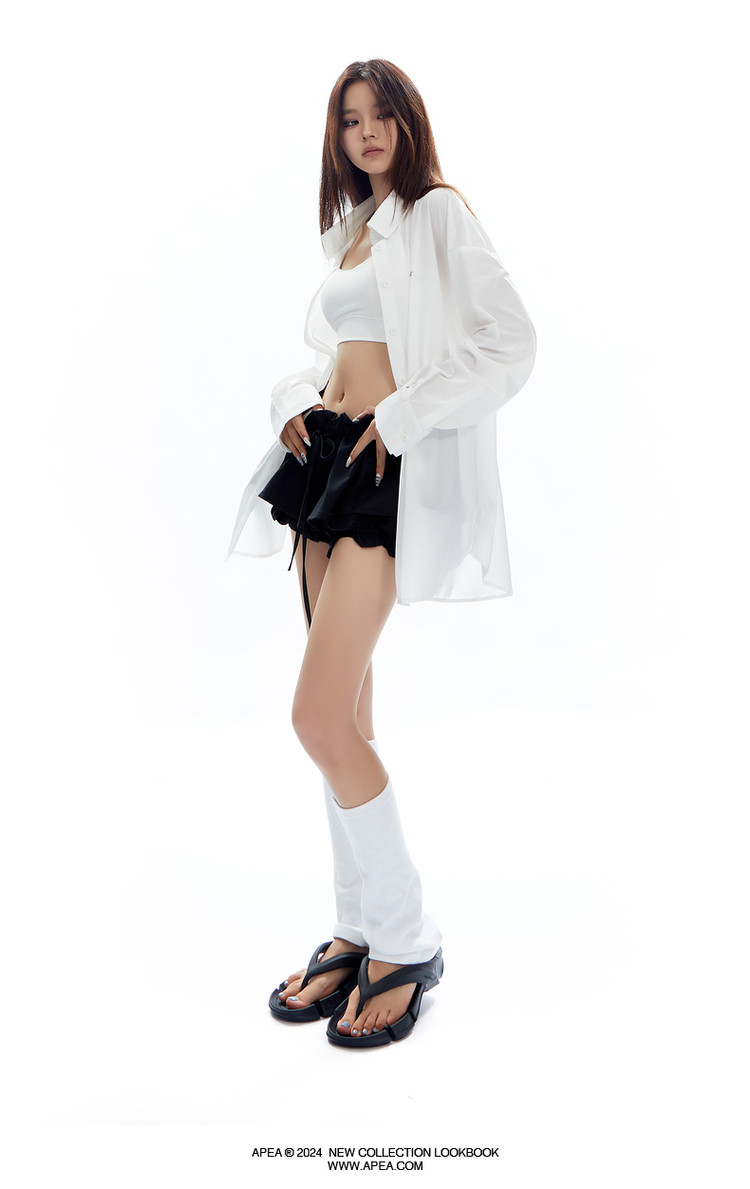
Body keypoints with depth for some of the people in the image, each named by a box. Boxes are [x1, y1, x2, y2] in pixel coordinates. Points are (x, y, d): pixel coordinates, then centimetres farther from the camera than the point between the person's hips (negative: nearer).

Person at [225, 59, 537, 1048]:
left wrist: (402, 416, -14)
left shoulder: (437, 213, -2)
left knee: (320, 715, -15)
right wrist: (295, 401, 7)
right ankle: (360, 932, 19)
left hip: (392, 468, -8)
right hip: (323, 452, 8)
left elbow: (511, 344, -13)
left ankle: (408, 944, 3)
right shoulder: (350, 227, 22)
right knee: (346, 714, 7)